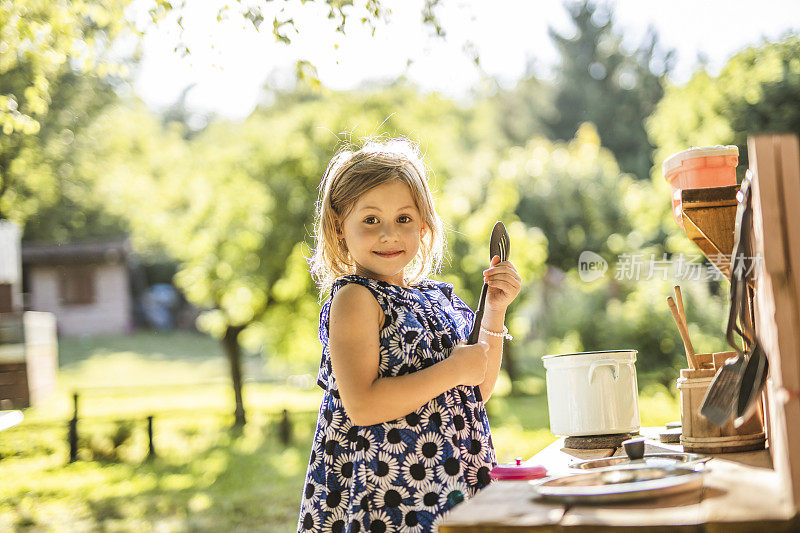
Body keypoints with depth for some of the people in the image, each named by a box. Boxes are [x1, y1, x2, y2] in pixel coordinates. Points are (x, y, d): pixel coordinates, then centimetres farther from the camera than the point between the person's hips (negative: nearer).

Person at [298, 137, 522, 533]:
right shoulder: (354, 298, -12)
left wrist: (495, 312, 6)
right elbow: (361, 406, -23)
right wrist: (453, 370, -18)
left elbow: (479, 391, 16)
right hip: (385, 494, -7)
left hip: (450, 487, 7)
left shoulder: (436, 298, 11)